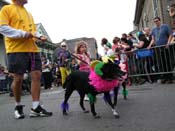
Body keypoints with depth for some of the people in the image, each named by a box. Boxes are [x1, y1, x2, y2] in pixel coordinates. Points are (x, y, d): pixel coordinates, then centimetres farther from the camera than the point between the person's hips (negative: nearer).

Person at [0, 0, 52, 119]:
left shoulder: (29, 14, 24)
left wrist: (39, 36, 6)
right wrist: (22, 33, -18)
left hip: (33, 49, 6)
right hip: (16, 49, -6)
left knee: (37, 76, -3)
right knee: (18, 79, -1)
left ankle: (36, 107, 2)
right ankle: (18, 106, 18)